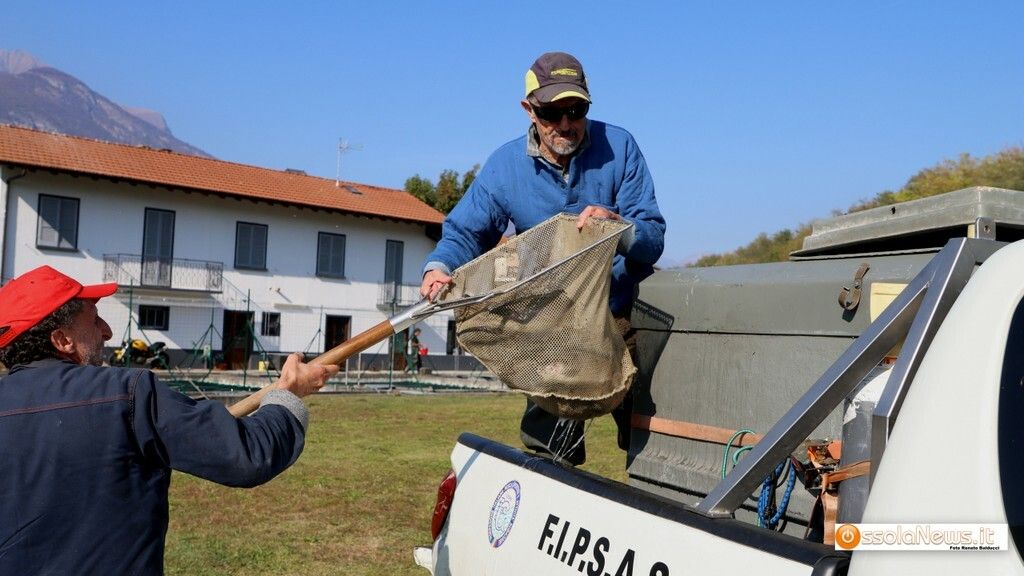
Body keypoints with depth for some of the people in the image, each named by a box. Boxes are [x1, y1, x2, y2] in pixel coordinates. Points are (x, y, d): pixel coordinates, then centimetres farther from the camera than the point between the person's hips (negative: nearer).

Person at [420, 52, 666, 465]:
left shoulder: (618, 147, -10)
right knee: (545, 447, 7)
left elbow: (654, 237, -14)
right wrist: (438, 267, -25)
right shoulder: (505, 165, -4)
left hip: (623, 315, -1)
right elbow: (464, 231, -2)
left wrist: (619, 226, -37)